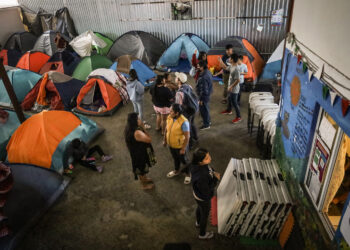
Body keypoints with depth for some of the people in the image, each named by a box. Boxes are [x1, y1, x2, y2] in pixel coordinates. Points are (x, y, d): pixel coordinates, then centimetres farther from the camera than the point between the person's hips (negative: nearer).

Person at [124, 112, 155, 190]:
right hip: (140, 154, -9)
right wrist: (143, 128, -26)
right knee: (142, 169, 18)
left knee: (140, 167, 32)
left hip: (134, 152, 9)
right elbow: (149, 140, -29)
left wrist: (142, 128, -5)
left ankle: (144, 179, 58)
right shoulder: (137, 132, -40)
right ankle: (144, 185, 43)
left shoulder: (128, 128, -9)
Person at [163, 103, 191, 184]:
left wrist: (183, 148, -20)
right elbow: (167, 129, 5)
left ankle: (188, 174, 43)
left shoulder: (183, 122, -32)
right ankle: (177, 171, 55)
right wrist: (165, 140, 11)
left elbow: (187, 137, -25)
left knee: (184, 160, 17)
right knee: (175, 158, 29)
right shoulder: (169, 117, -11)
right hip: (171, 144, 6)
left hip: (180, 146, -6)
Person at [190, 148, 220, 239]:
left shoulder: (197, 165, -22)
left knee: (199, 208, 35)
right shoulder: (201, 177, -46)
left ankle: (198, 223, 68)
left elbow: (209, 169, 2)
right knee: (205, 215, 22)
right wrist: (216, 179, -26)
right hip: (203, 199, -7)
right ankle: (202, 234, 52)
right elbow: (206, 192, -30)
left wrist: (213, 173, -16)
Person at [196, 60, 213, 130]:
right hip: (207, 93, 10)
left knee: (203, 109, 5)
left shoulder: (203, 77, -31)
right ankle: (208, 121, 43)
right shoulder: (208, 72, 0)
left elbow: (204, 89, -27)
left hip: (204, 96, -10)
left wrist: (201, 99, -19)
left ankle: (206, 124, 19)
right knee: (206, 108, 25)